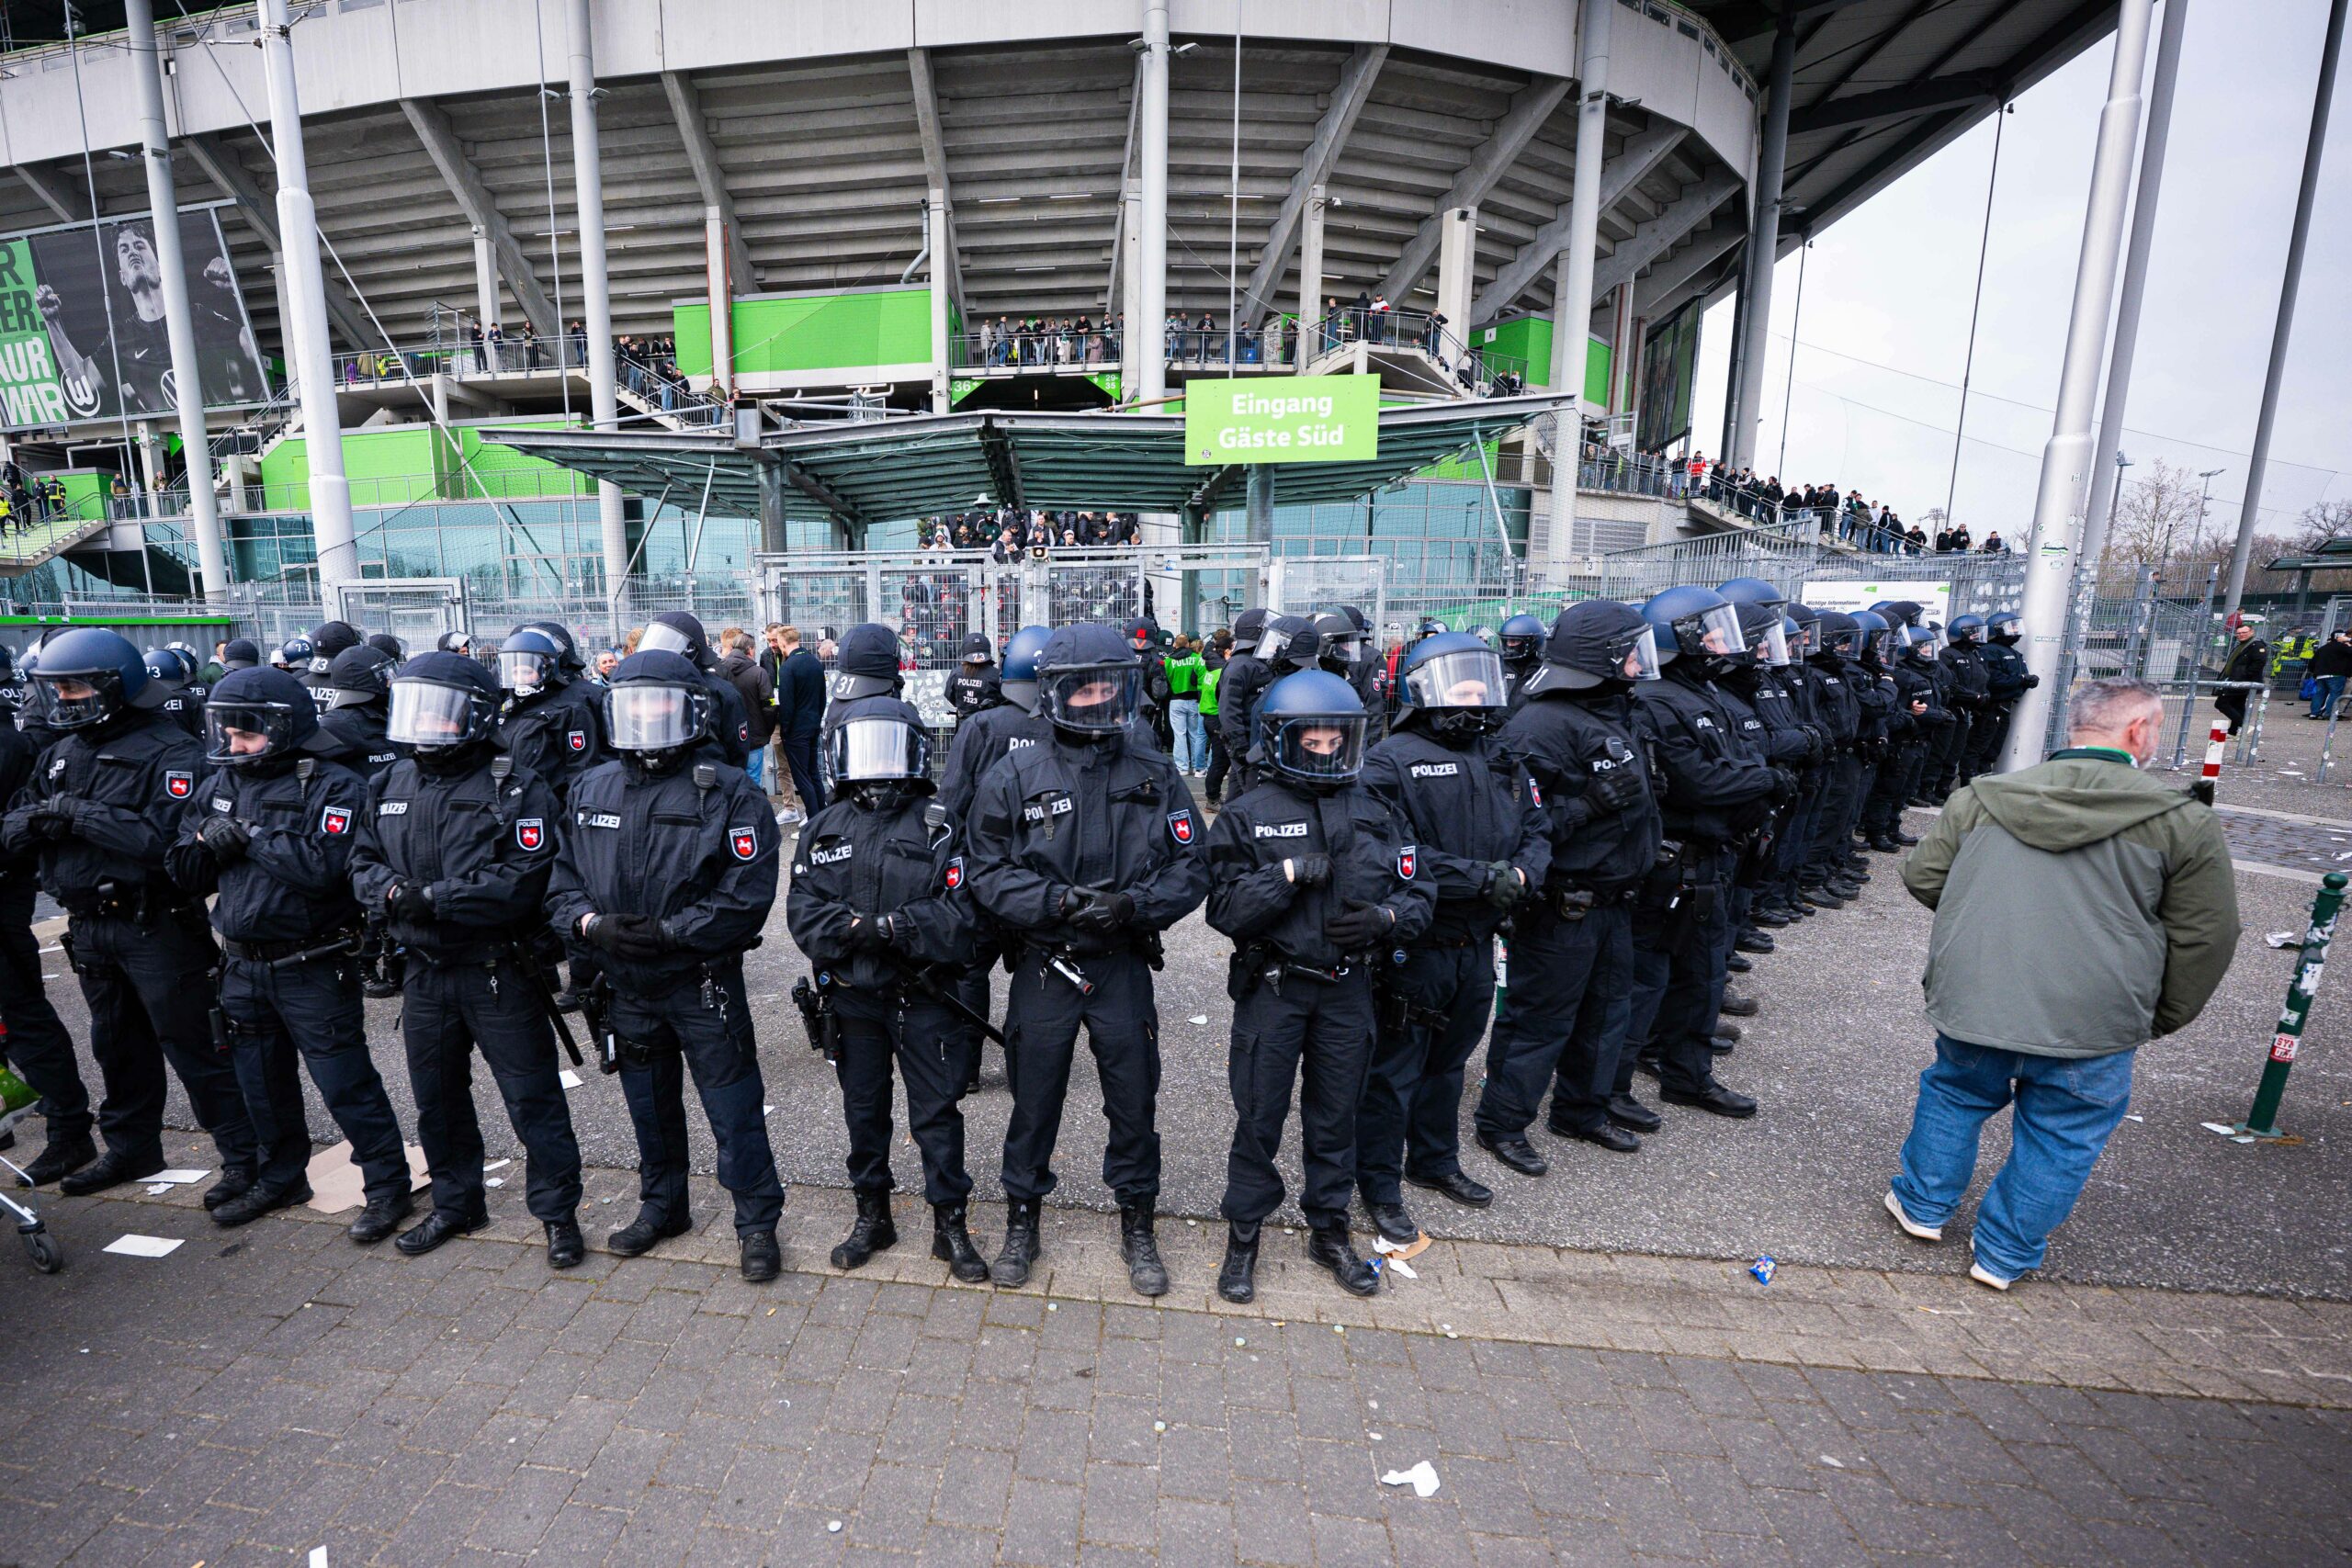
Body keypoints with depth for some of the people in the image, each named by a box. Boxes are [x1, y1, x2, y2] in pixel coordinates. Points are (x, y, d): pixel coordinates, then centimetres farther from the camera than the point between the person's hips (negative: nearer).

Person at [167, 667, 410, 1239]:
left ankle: (388, 1186, 12)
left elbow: (322, 867, -27)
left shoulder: (333, 785, -14)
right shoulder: (220, 785, 8)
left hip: (313, 969, -7)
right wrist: (212, 843, -12)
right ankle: (281, 1178, 39)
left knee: (344, 1083, -1)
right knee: (262, 1083, 20)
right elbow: (183, 870, 8)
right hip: (243, 965, 7)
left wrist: (250, 835, -17)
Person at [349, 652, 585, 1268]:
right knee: (437, 1098, 21)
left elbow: (526, 879, -21)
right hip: (424, 971, 7)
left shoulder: (517, 790, -13)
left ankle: (557, 1212, 18)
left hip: (500, 974, -6)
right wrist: (391, 890, -13)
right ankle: (455, 1204, 40)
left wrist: (435, 898, -24)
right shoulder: (389, 786, 8)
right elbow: (363, 863, 9)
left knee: (532, 1098, 3)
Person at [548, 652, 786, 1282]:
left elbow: (747, 893, -18)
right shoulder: (591, 789, 5)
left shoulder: (728, 792, -12)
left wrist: (668, 932, -22)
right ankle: (661, 1206, 44)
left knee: (734, 1111, 3)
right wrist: (591, 922, -12)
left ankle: (757, 1224, 20)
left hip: (705, 983, -5)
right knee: (650, 1106, 23)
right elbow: (561, 876, 7)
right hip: (626, 985, 5)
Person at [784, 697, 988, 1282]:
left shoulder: (938, 826, -7)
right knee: (863, 1108, 18)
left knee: (937, 1112, 7)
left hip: (926, 997, -3)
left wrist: (896, 926, -27)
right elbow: (803, 910, -4)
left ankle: (951, 1226, 25)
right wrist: (851, 928, -23)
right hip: (853, 997, 3)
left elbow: (961, 914, -16)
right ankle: (872, 1216, 38)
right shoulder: (824, 829, 4)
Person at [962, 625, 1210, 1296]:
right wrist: (1059, 901, -20)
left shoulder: (1154, 774, -2)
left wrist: (1135, 905, -19)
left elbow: (1191, 867, -3)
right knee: (1034, 1097, 15)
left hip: (1124, 967, 1)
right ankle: (1022, 1219, 39)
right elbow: (987, 869, -7)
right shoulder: (1015, 776, -5)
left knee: (1134, 1099, 13)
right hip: (1043, 967, -1)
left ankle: (1137, 1225, 36)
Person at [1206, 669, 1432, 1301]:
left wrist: (1384, 919, -16)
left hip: (1347, 991, 3)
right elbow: (1227, 909, -14)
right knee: (1259, 1116, 9)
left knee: (1336, 1114, 17)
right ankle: (1243, 1235, 30)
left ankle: (1329, 1230, 38)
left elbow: (1417, 894, 4)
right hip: (1272, 988, -3)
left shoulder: (1373, 812, 2)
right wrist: (1289, 874, -25)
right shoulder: (1249, 815, -7)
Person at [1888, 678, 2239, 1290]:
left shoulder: (1981, 797, 0)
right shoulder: (2186, 822, -5)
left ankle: (1923, 1205, 38)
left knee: (1954, 1096, 24)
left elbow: (1922, 877, 5)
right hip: (2092, 1024, -1)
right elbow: (2204, 941, 0)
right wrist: (2163, 1019, 13)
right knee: (2061, 1137, 17)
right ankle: (2004, 1255, 29)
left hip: (1971, 1000, 2)